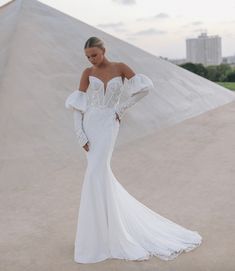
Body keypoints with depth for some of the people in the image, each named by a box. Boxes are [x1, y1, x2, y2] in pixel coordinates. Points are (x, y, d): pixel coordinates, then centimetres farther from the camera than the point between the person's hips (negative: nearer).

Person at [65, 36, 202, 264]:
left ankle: (100, 236, -2)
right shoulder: (87, 73, 4)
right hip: (90, 126, 3)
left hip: (108, 126, -3)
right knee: (101, 174, 5)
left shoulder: (120, 67, 1)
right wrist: (81, 136, -8)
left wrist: (122, 109, -1)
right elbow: (77, 106, 1)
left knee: (96, 175, -14)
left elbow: (146, 87, 0)